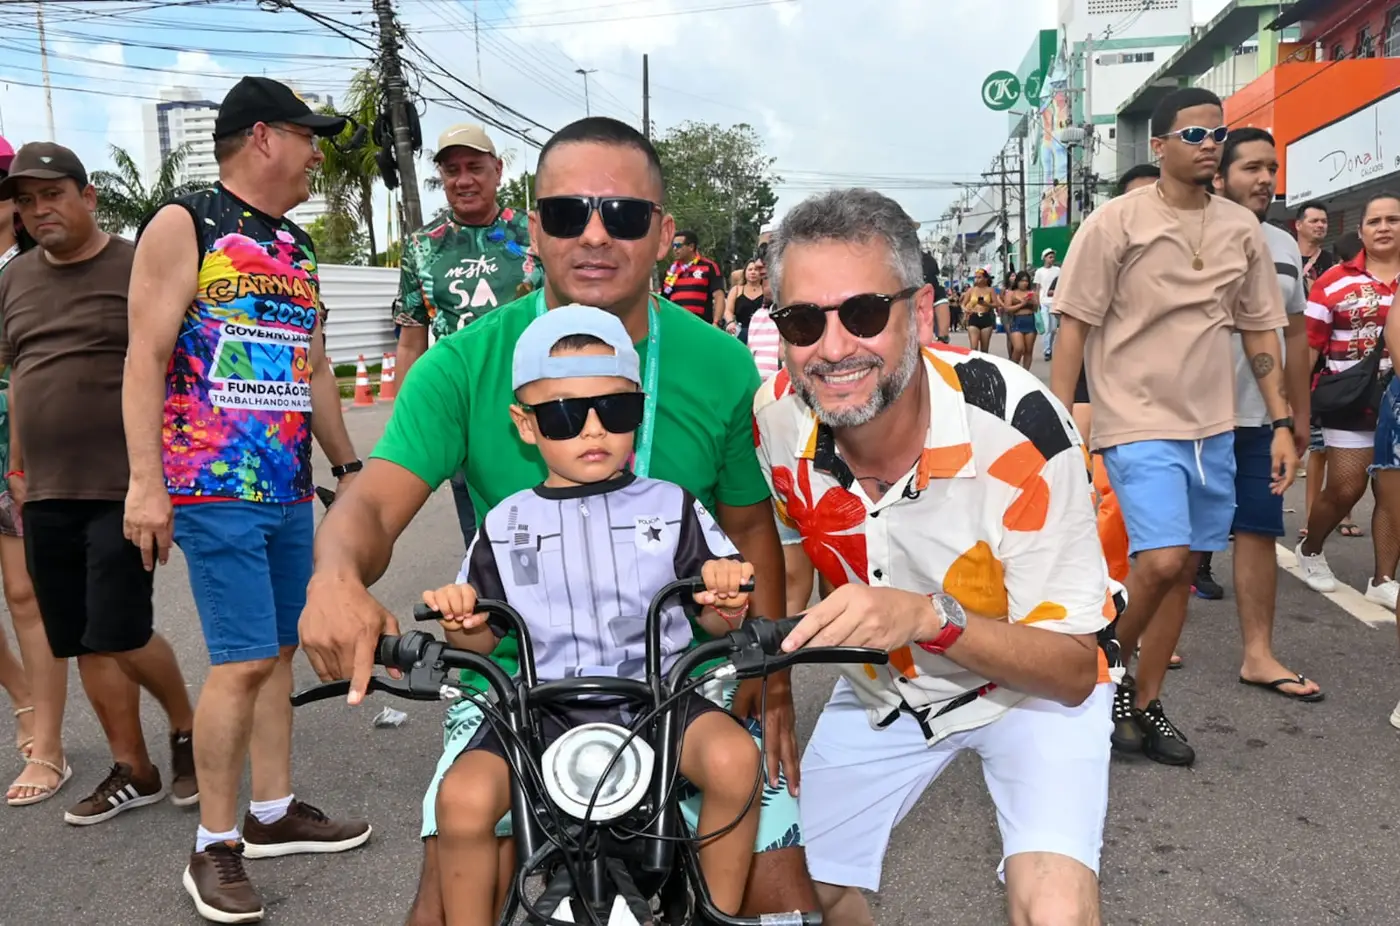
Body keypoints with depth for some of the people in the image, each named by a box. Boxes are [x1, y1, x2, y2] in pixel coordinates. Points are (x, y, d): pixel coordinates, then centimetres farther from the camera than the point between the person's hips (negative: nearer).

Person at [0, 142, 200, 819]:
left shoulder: (139, 269, -4)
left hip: (124, 489, -6)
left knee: (120, 635, -9)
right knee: (81, 642, 8)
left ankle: (187, 730, 18)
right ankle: (133, 771, 21)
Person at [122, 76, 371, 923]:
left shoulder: (296, 248, 17)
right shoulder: (184, 226, -4)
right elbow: (146, 358, -10)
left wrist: (348, 465, 20)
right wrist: (145, 480, -17)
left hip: (290, 489, 7)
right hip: (214, 488, -7)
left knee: (279, 648, 11)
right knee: (244, 660, -8)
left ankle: (274, 812, 24)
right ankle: (214, 847, 6)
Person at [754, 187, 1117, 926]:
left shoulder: (1015, 426, -31)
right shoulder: (778, 419, -18)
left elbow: (1073, 669, -26)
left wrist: (929, 616, -40)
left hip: (1033, 685, -4)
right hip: (882, 688, 4)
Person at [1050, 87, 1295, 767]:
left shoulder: (1241, 228, 8)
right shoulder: (1116, 222, -7)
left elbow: (1260, 330, 13)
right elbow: (1074, 326, -8)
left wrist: (1282, 424, 8)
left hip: (1214, 427, 5)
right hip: (1139, 421, -5)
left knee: (1184, 570, 9)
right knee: (1163, 560, -17)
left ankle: (1145, 703, 24)